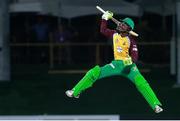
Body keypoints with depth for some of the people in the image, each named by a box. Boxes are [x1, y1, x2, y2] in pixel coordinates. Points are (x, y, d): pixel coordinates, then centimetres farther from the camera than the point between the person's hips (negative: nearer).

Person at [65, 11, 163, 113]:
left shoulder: (131, 40, -13)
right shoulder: (114, 34, 2)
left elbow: (135, 56, -19)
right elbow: (103, 30, 21)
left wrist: (130, 60, -40)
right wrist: (105, 18, 12)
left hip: (129, 65, -5)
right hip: (116, 64, 5)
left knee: (140, 82, -29)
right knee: (94, 73, -5)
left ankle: (156, 105, -31)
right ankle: (75, 92, 9)